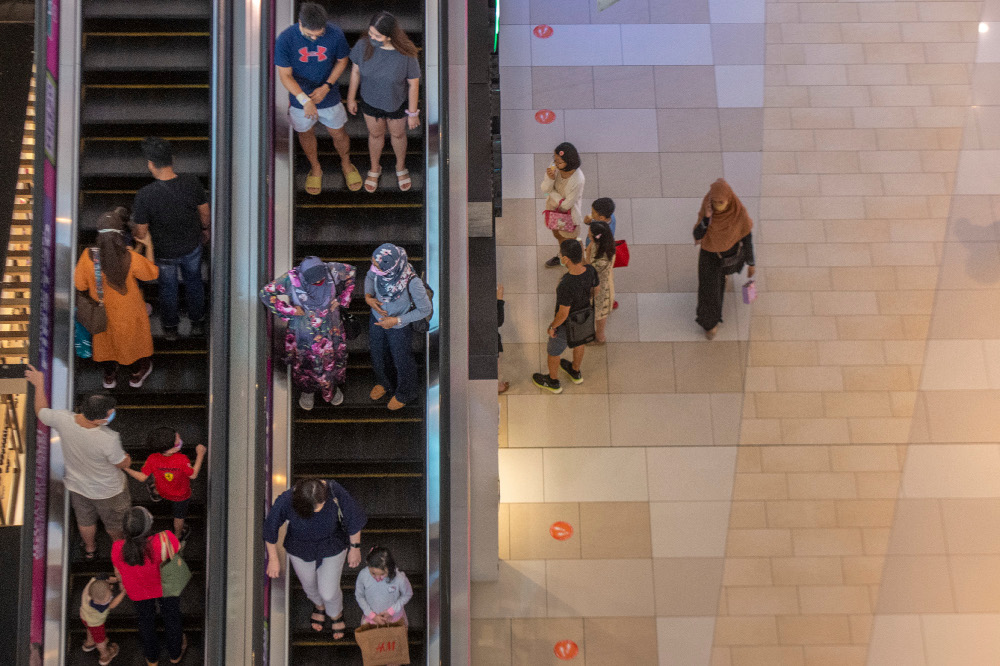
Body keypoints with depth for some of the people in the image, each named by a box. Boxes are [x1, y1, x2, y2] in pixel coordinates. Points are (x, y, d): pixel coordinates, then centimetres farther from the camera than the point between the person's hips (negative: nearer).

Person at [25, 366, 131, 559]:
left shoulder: (63, 419, -32)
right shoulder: (109, 439, -44)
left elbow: (41, 411, -8)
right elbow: (123, 464, -24)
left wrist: (39, 384, 6)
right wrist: (127, 458, 0)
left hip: (76, 485, 4)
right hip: (107, 491, -4)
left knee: (85, 520, 33)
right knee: (114, 522, 29)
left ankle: (89, 548, 60)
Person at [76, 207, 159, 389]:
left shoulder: (88, 257, -28)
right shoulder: (130, 259, -33)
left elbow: (80, 285, -13)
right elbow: (153, 273, -14)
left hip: (102, 311, 2)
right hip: (128, 313, -2)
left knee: (106, 340, 30)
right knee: (133, 339, 28)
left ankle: (109, 375, 53)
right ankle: (137, 374, 51)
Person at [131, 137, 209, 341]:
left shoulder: (145, 195, -33)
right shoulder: (192, 182, -25)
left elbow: (141, 232, -21)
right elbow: (205, 212, -8)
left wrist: (134, 231, 4)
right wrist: (205, 229, 14)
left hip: (164, 252, -2)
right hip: (192, 246, 2)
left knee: (167, 287, 26)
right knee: (193, 282, 29)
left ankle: (170, 328, 48)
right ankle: (198, 323, 49)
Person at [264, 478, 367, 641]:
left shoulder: (336, 492, -36)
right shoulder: (285, 501, -35)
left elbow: (353, 519, -16)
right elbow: (270, 527, -14)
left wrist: (355, 548, -5)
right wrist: (273, 559, -3)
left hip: (332, 547, -1)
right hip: (300, 550, 1)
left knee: (329, 592, 7)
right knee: (309, 585, 24)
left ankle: (336, 614, 45)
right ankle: (319, 606, 62)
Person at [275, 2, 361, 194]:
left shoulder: (335, 34, -23)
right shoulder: (285, 39, -26)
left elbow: (342, 61, -5)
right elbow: (285, 75, -21)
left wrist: (326, 87, -18)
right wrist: (304, 100, -35)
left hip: (329, 97, 0)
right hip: (300, 99, 0)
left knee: (338, 133, 18)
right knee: (306, 134, 22)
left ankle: (346, 164, 48)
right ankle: (315, 169, 48)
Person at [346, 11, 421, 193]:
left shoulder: (406, 55, -32)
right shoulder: (363, 46, -25)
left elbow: (413, 84, -19)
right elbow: (355, 71, -8)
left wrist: (413, 113, -10)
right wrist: (351, 98, 3)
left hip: (397, 104, -1)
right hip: (370, 102, 2)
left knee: (398, 135, 25)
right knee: (375, 134, 26)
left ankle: (400, 167, 55)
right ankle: (375, 168, 54)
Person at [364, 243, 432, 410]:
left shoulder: (412, 282, -41)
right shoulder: (379, 265, -28)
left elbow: (425, 310, -25)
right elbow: (369, 277, -2)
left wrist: (397, 320, -26)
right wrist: (368, 297, -19)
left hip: (399, 327, -4)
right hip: (377, 318, 4)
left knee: (401, 360, 24)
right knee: (378, 354, 30)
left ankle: (404, 392, 57)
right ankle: (385, 382, 64)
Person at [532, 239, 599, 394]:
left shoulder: (566, 286, -43)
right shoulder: (591, 270, -25)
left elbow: (563, 314, -29)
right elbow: (595, 290, -5)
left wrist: (552, 327, -11)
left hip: (566, 323, -5)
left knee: (554, 351, 22)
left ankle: (553, 382, 47)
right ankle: (576, 373, 56)